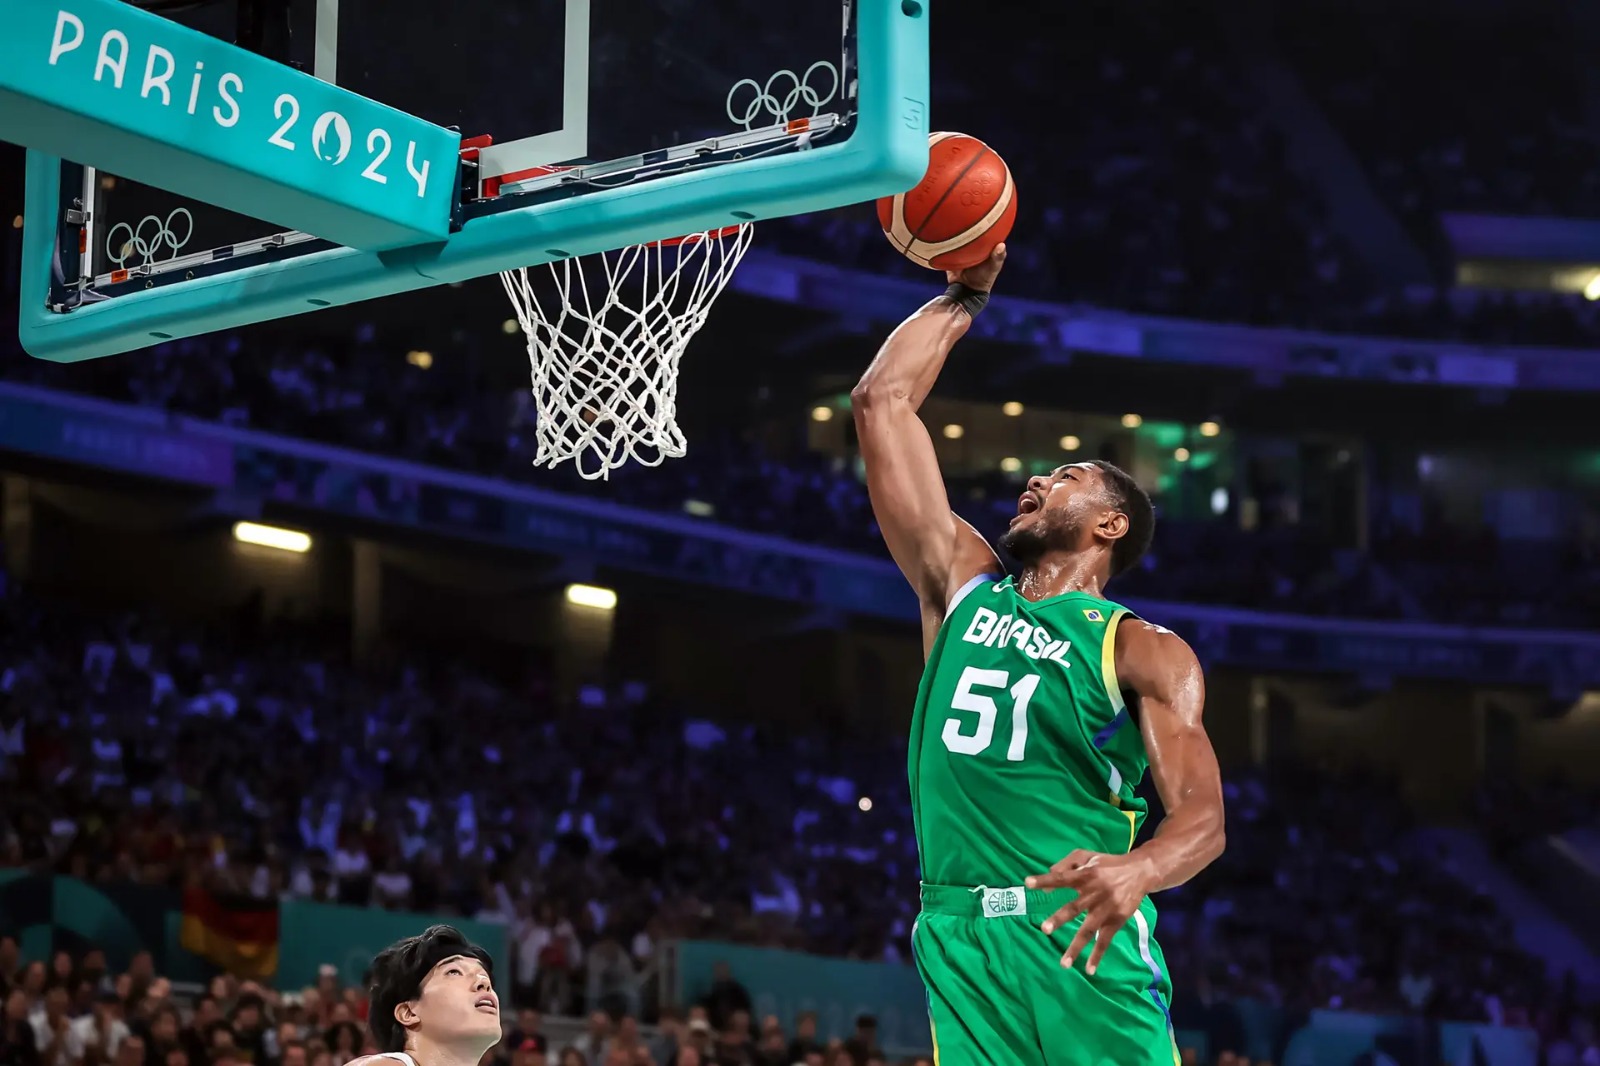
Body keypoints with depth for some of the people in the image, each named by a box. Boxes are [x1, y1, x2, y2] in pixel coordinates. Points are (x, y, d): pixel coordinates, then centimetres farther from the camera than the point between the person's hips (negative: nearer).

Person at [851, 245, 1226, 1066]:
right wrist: (964, 295, 23)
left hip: (1083, 938, -3)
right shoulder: (962, 586, 17)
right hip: (958, 941, 3)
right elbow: (881, 401, 18)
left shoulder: (1146, 652, 5)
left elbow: (1201, 814, -9)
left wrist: (1137, 869, -31)